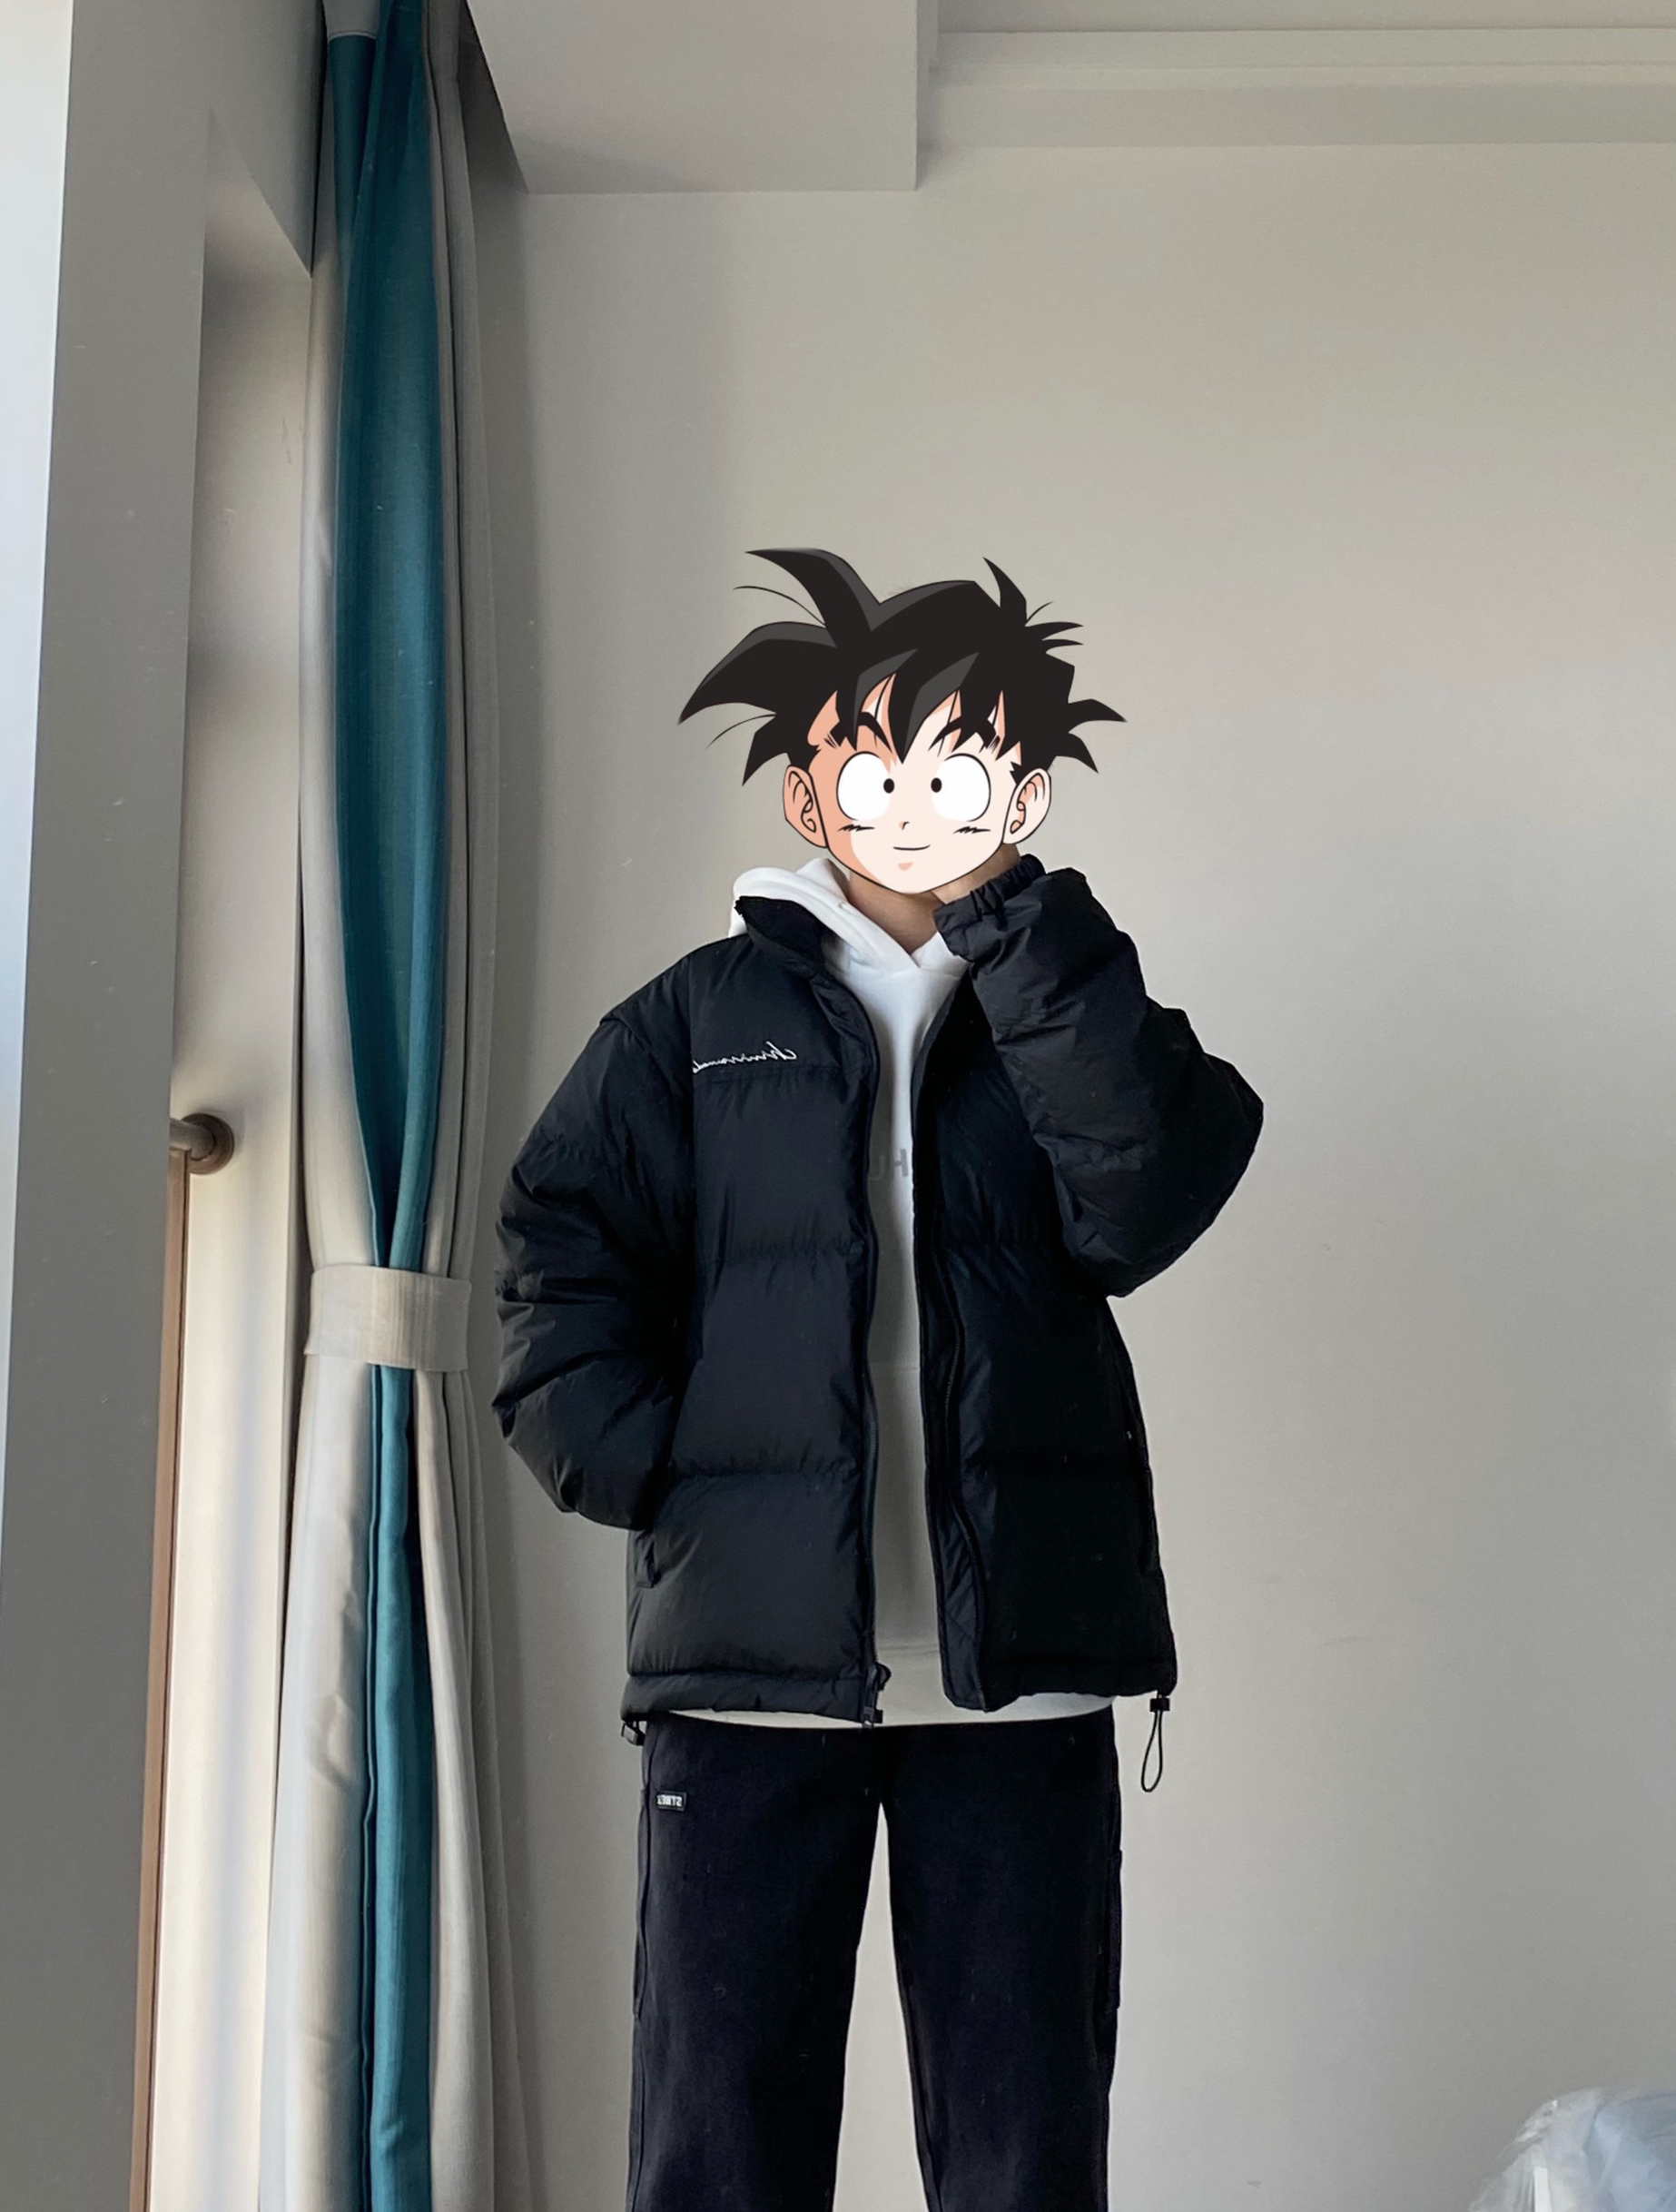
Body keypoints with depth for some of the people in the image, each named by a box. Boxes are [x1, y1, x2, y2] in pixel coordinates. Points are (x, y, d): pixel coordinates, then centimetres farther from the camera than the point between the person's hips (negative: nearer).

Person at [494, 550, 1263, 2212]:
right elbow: (562, 1252, 6)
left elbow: (1148, 1199, -6)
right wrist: (652, 1470, -8)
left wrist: (1010, 919, -7)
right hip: (753, 1653, -1)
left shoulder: (1062, 1005, 14)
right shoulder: (699, 1016, 12)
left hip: (1021, 1656, 1)